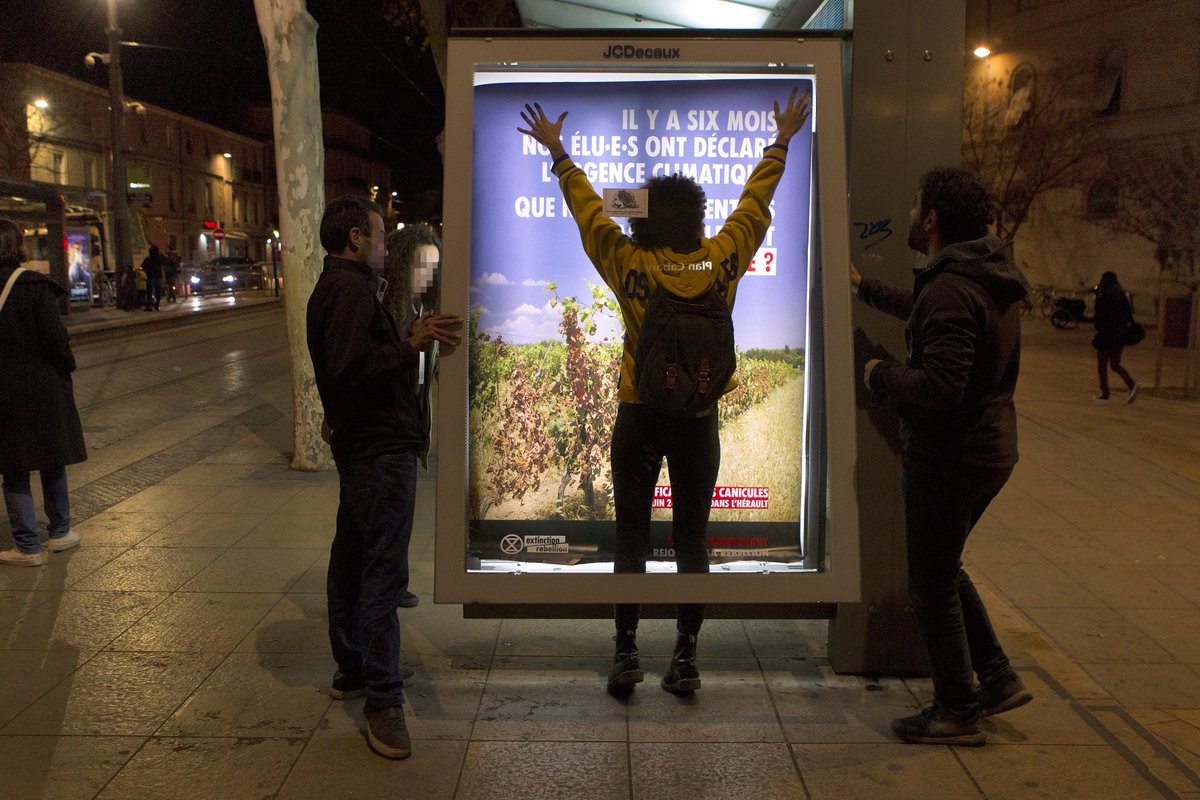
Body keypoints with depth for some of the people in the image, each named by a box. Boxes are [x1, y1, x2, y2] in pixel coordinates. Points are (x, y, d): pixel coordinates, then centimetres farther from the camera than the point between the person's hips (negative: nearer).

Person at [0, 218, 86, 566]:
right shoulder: (34, 286, -13)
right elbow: (55, 337, -14)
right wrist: (66, 368, 2)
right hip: (43, 387, -1)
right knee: (52, 461, 15)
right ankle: (60, 532, 24)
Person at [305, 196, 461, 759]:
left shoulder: (333, 287, 17)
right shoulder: (352, 290, -16)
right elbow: (354, 370, -26)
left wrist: (408, 341, 13)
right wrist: (412, 346, -26)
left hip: (356, 445, 12)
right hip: (381, 449, -12)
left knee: (352, 555, 17)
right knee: (382, 570, -9)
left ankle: (350, 669, 31)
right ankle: (382, 699, -4)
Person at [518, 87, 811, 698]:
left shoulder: (628, 265, -10)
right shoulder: (722, 261, -5)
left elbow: (588, 208, 2)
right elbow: (755, 202, 8)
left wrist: (557, 150, 14)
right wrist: (781, 142, 22)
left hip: (639, 416, -1)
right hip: (699, 418, 2)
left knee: (631, 539, 8)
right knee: (692, 539, 9)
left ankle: (626, 653, 11)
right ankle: (686, 658, 14)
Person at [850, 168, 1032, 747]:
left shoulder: (949, 290, -24)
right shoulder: (988, 277, 9)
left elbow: (940, 385, -33)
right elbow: (920, 310, 29)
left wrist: (879, 376, -14)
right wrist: (864, 287, 42)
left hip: (950, 457, -10)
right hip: (989, 446, 10)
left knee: (932, 584, 5)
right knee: (944, 568, 24)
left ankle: (956, 711, 18)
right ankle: (996, 677, 30)